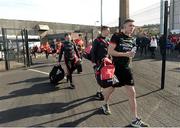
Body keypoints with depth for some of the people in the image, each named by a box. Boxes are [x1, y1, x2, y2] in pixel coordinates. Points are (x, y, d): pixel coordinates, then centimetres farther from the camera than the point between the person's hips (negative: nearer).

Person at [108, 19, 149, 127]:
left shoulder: (132, 41, 9)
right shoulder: (117, 36, -10)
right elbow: (110, 51, -18)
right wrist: (125, 54, -22)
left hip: (126, 69, 5)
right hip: (115, 68, -5)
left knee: (132, 94, 2)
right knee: (110, 89, 13)